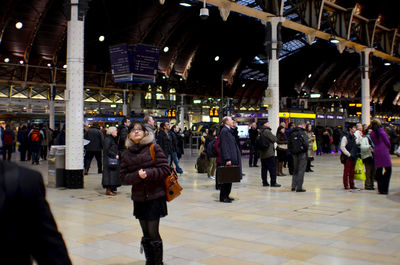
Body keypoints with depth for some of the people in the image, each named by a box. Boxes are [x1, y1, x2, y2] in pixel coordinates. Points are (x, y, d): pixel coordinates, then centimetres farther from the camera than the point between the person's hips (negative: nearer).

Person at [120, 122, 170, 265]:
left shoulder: (154, 148, -3)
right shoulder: (126, 154, 6)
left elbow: (164, 169, -8)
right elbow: (124, 177, 2)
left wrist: (148, 173, -21)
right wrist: (137, 175, -16)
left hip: (155, 197, -3)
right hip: (138, 198, 3)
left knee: (153, 233, -3)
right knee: (146, 234, 11)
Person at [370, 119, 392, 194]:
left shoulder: (371, 134, 11)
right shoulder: (381, 130, -4)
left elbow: (374, 143, 13)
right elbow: (387, 141, -3)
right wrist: (389, 147, 15)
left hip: (376, 152, 6)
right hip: (384, 151, -6)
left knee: (379, 170, 9)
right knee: (388, 169, -1)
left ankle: (380, 188, 10)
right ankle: (384, 189, -9)